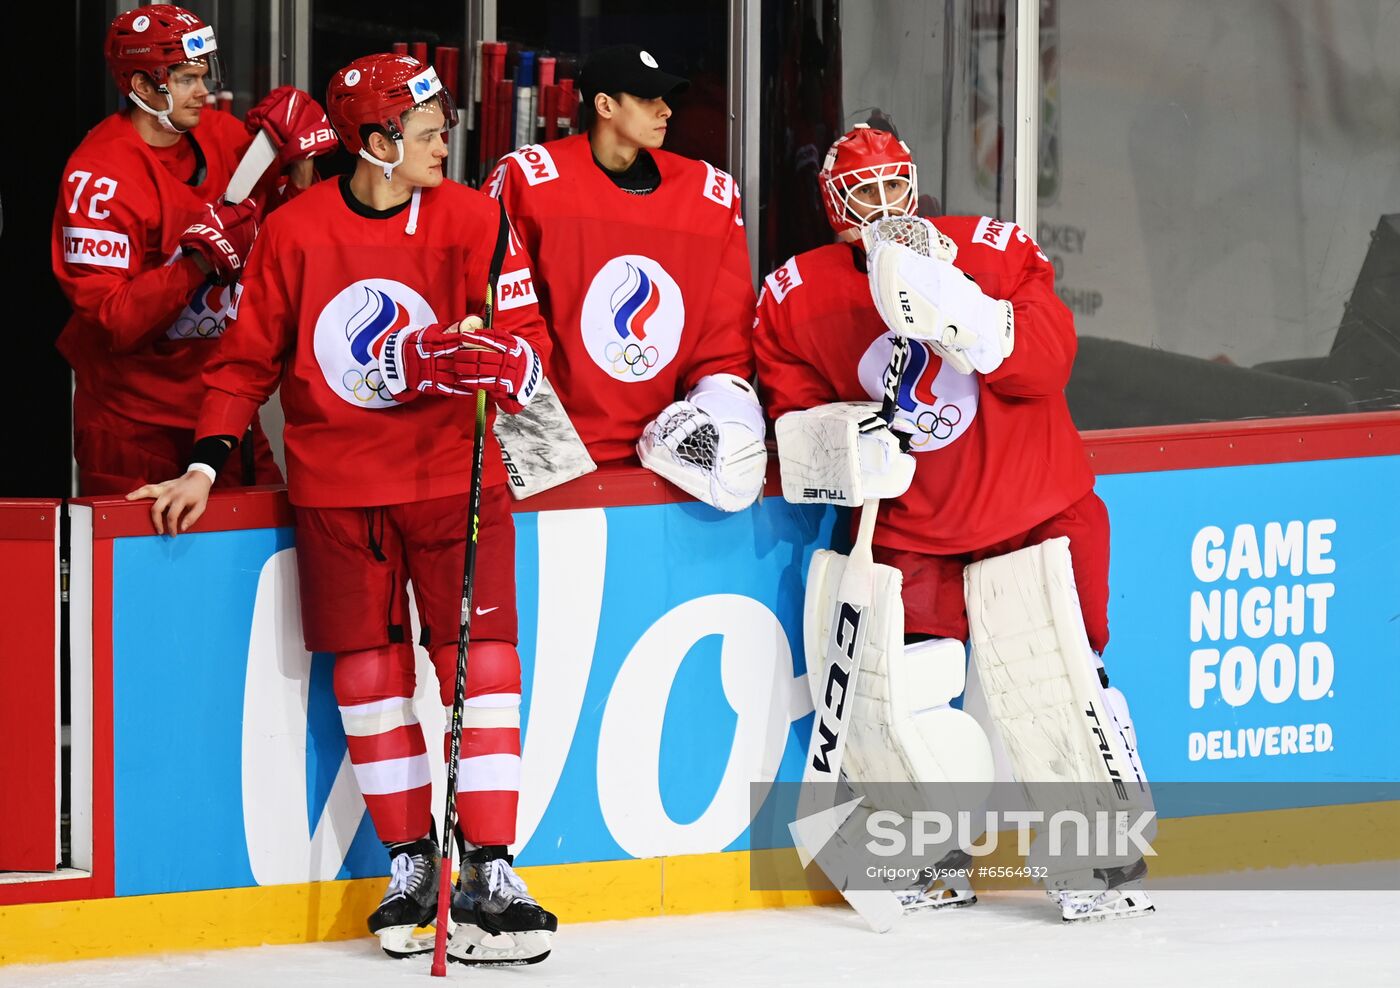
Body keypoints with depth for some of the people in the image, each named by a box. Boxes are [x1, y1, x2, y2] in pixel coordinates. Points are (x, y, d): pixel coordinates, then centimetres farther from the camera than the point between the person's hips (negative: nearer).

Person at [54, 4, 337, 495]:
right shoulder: (100, 175, -18)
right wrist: (199, 262, -30)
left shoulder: (221, 135, 2)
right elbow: (113, 320, -23)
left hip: (217, 394, 6)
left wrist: (299, 166, -7)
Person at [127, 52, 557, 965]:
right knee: (369, 674, 4)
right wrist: (205, 467, 1)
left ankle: (488, 876, -5)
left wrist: (495, 354, -27)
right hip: (336, 486, 1)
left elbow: (526, 334, -4)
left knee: (479, 659, -8)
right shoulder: (294, 232, -1)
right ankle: (410, 864, 17)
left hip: (453, 472, 0)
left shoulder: (473, 219, -1)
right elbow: (250, 359, 6)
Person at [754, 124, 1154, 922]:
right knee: (903, 688, -9)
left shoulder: (994, 251, -3)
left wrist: (965, 314, -30)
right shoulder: (798, 296, 2)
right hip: (910, 527, 2)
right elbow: (794, 418, 2)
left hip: (1034, 505, -2)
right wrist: (847, 440, -19)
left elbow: (1048, 359, -15)